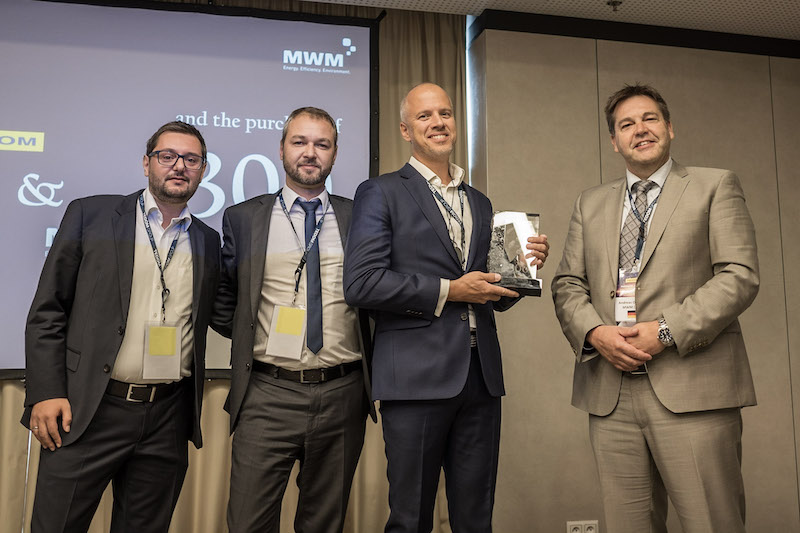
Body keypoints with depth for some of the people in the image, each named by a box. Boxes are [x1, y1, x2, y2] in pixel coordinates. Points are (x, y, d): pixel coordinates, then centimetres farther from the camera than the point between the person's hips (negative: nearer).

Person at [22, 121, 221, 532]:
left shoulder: (208, 241, 10)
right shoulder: (89, 214, 2)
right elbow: (47, 310, 0)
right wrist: (46, 392, -6)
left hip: (168, 420, 3)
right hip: (86, 411, -2)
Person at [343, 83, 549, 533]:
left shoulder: (481, 203, 19)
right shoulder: (381, 193, 1)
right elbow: (361, 283, -11)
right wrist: (448, 291, -12)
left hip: (481, 375, 5)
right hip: (418, 375, -5)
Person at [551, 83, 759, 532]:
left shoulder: (716, 186, 8)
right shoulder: (591, 203, 19)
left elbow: (739, 276, -3)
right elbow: (568, 285, 13)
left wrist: (666, 331, -13)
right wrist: (594, 333, -7)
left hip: (691, 390, -3)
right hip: (610, 393, 3)